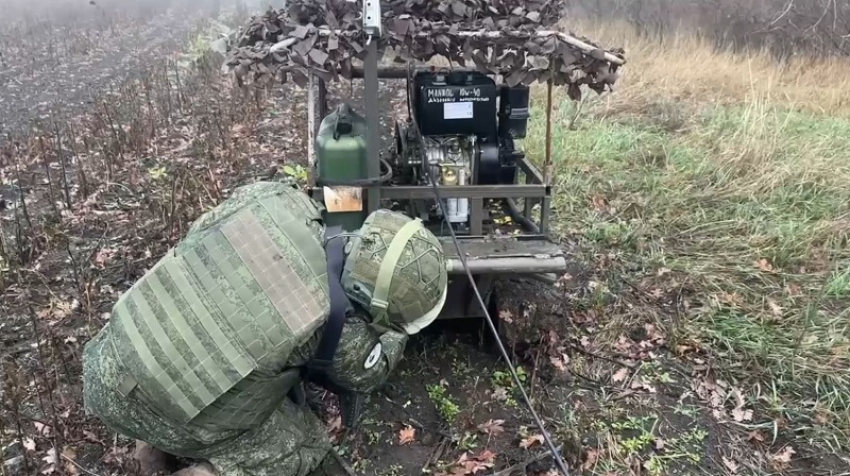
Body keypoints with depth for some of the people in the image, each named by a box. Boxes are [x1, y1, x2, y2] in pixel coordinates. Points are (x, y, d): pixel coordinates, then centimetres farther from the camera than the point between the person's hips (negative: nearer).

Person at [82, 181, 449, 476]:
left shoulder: (273, 198, -11)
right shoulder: (339, 330, -22)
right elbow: (370, 374, 3)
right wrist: (395, 329, 20)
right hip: (169, 412, -5)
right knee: (305, 444, 15)